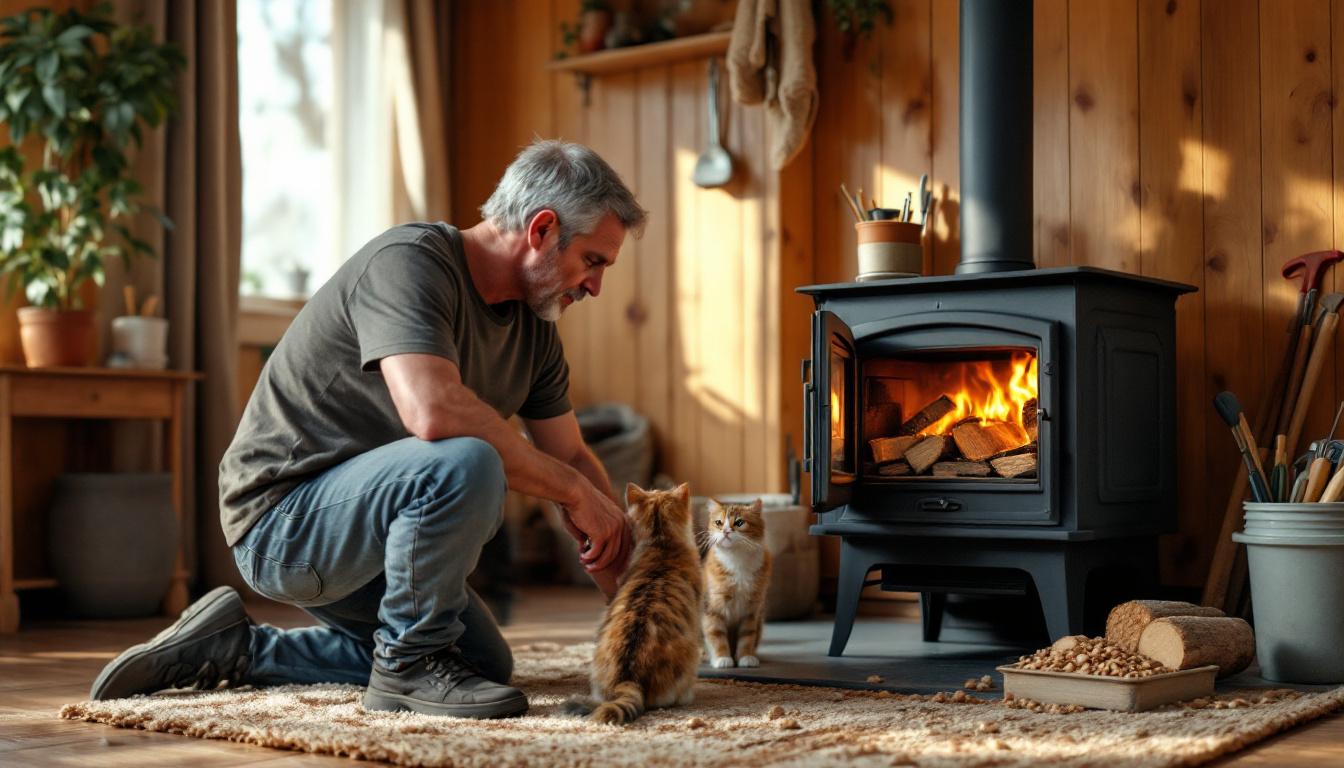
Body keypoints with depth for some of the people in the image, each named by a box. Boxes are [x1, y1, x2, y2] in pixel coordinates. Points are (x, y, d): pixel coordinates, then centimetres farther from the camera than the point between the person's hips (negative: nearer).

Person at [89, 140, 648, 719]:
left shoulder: (534, 330, 5)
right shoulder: (409, 261, -23)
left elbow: (572, 458, 10)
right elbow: (434, 412, -39)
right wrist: (574, 490, -29)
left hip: (355, 530, 10)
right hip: (284, 517, -10)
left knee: (487, 665, 21)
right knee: (465, 464, -34)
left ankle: (241, 648, 20)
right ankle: (410, 662, -11)